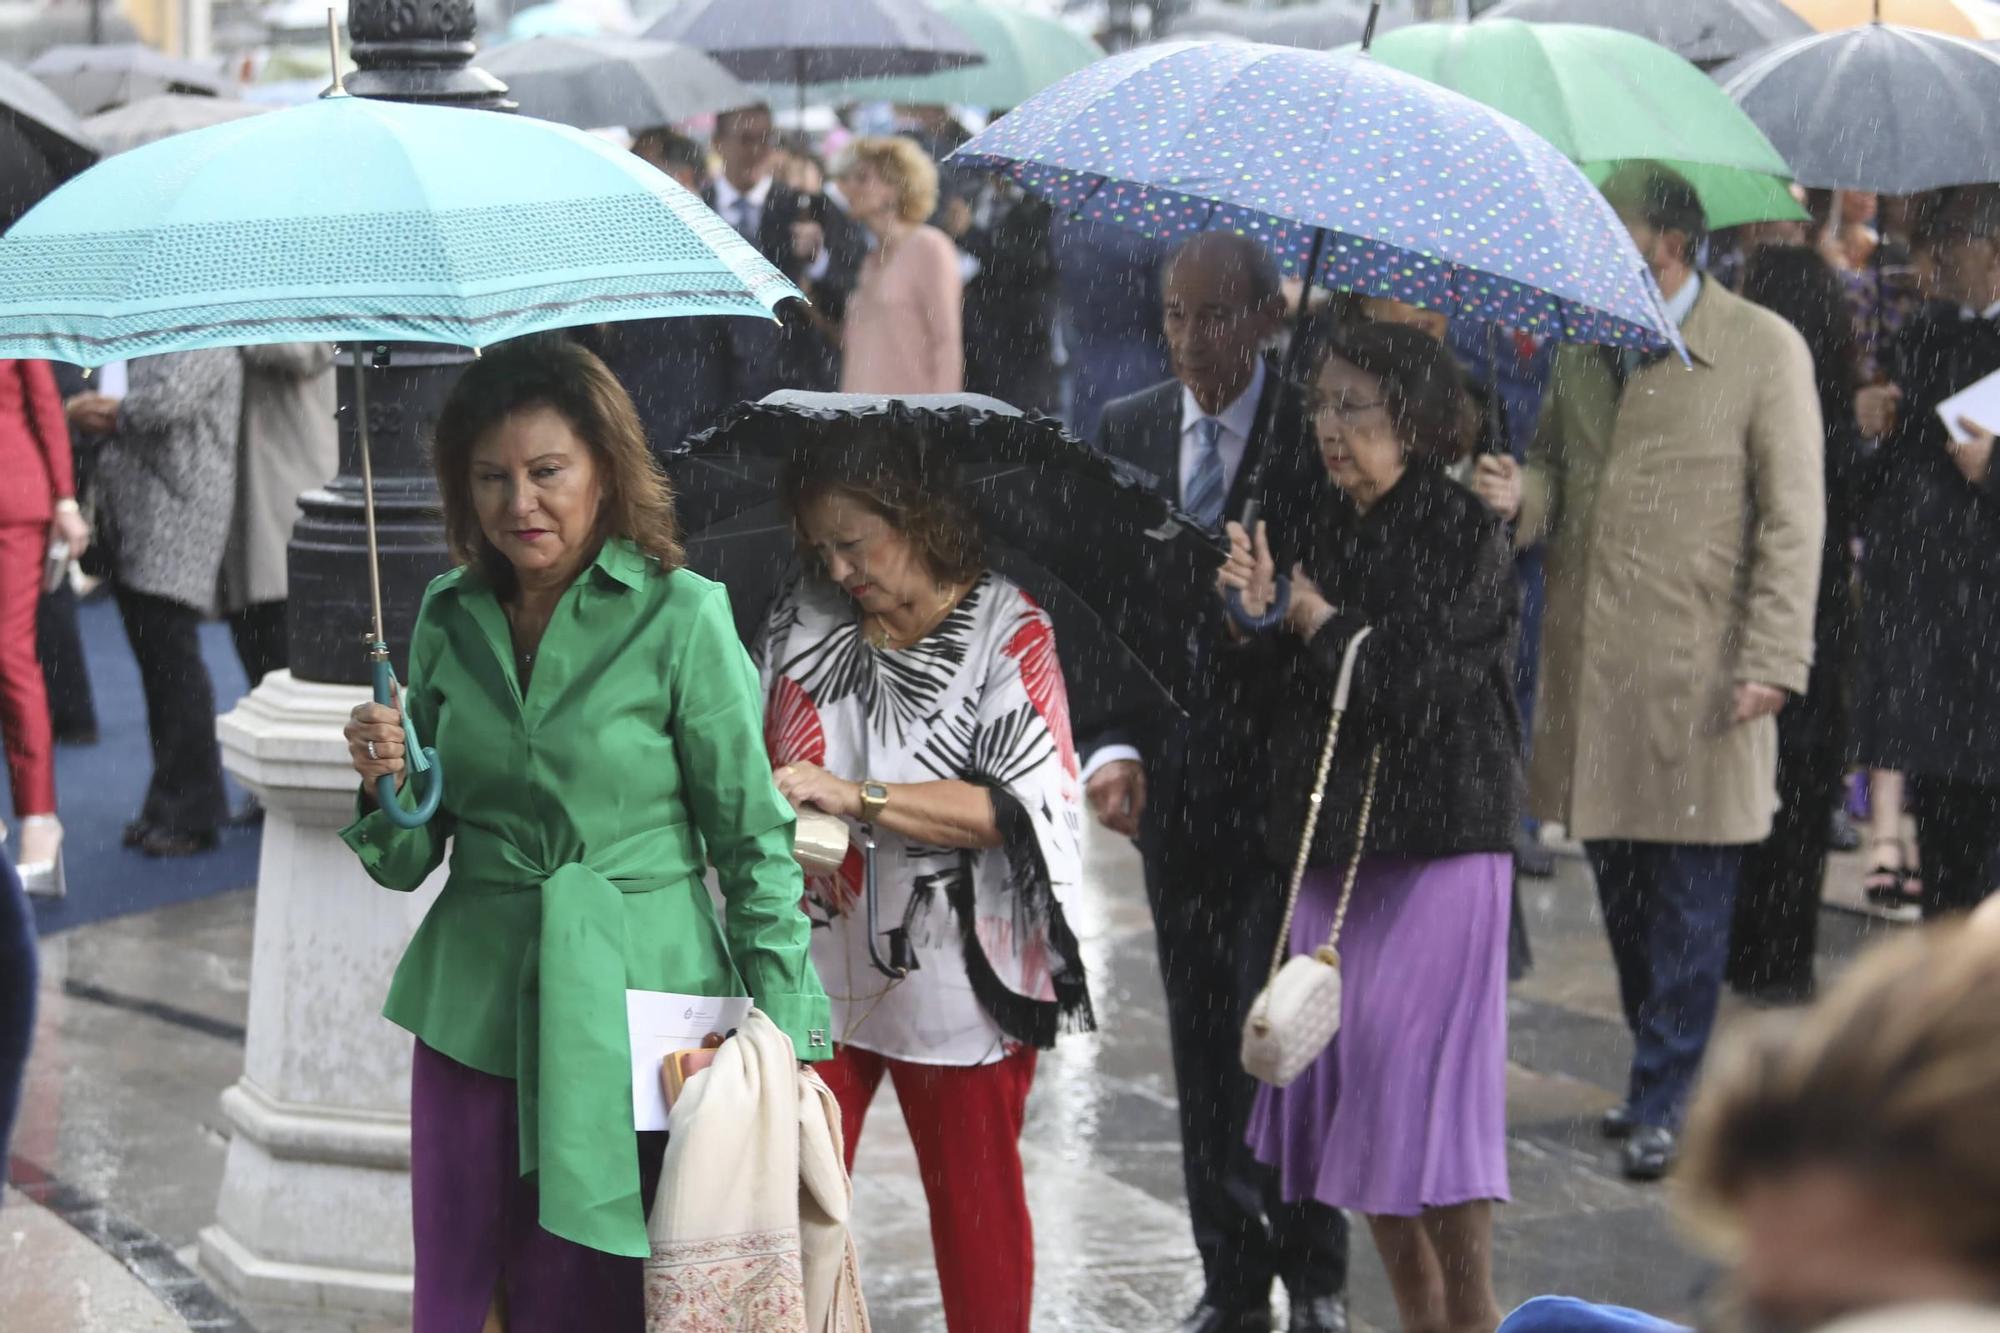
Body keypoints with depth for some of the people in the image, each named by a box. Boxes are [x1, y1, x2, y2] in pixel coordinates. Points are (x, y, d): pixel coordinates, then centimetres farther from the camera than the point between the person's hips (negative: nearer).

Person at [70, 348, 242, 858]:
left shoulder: (203, 343, -7)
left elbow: (170, 401, -22)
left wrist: (109, 413, -4)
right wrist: (81, 411, 1)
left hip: (175, 517, -9)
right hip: (128, 523, 9)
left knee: (172, 661, -10)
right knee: (155, 663, 11)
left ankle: (190, 814, -5)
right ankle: (166, 808, 17)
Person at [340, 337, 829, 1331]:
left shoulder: (680, 616, -8)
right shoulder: (450, 618, 5)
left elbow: (754, 843, -4)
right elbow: (409, 860, 11)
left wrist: (785, 1045, -8)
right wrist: (388, 783, -10)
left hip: (628, 1000, -4)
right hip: (478, 999, 4)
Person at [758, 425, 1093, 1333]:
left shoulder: (1006, 633, -9)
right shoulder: (801, 620, 3)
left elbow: (1018, 805, -18)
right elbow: (751, 747, 16)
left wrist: (855, 798, -25)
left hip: (954, 976, -3)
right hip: (816, 963, 3)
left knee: (974, 1192, 10)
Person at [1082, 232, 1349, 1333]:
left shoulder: (1320, 431, -6)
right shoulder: (1127, 434, 8)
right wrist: (1110, 744, -8)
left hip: (1287, 778, -4)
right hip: (1174, 781, 4)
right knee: (1201, 1042, 10)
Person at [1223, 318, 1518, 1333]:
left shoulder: (1466, 535, -9)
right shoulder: (1332, 529, 10)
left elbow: (1414, 688, -19)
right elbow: (1295, 699, 11)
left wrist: (1319, 620, -7)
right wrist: (1263, 617, -8)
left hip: (1437, 847, -7)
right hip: (1334, 843, 7)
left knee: (1421, 1074, -7)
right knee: (1346, 1076, 9)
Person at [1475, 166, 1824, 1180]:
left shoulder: (1764, 350, -5)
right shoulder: (1580, 346, 11)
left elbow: (1792, 518, -6)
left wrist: (1770, 661, -12)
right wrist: (1521, 492, -5)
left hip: (1697, 669, -5)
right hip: (1589, 666, 5)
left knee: (1687, 898, -1)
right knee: (1619, 884, 13)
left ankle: (1663, 1102, 7)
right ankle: (1660, 1068, 28)